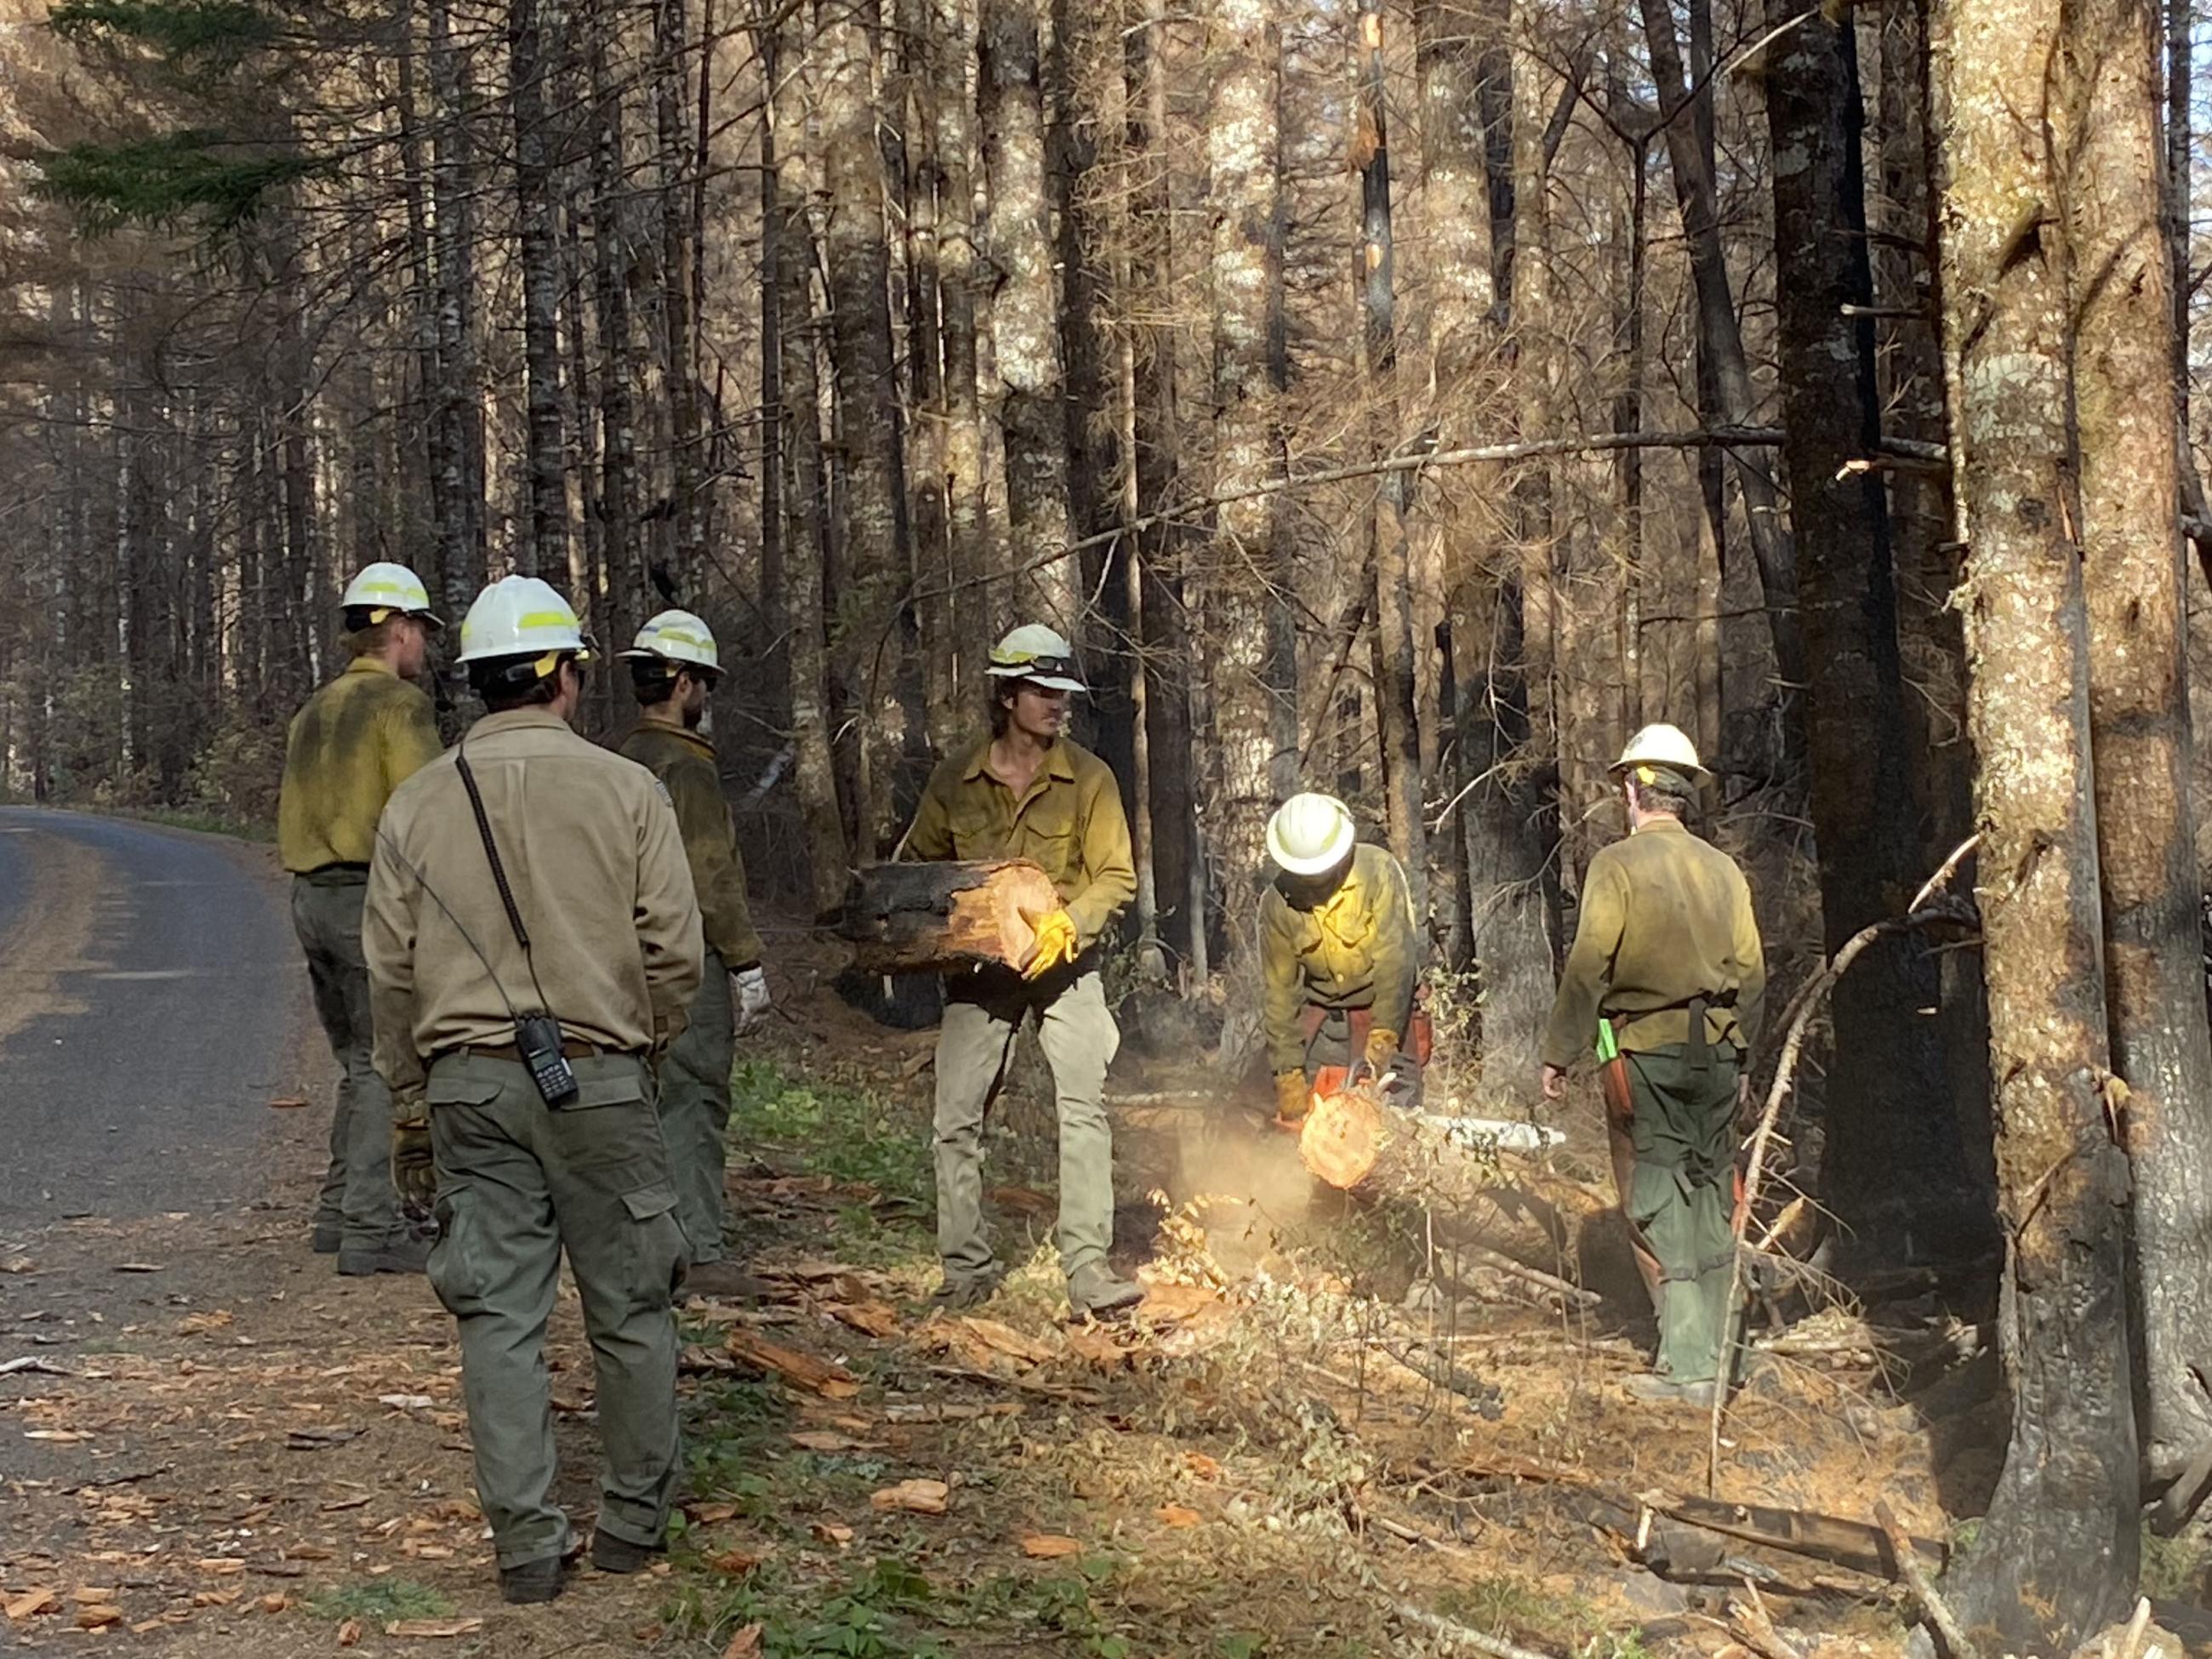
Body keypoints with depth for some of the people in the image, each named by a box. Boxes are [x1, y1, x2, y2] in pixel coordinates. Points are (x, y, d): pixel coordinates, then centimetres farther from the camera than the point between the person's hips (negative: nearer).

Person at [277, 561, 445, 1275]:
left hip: (312, 896, 9)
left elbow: (294, 812, 16)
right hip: (375, 894, -8)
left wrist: (316, 887, 17)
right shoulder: (402, 704, -9)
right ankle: (371, 1230, -6)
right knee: (386, 1066, -5)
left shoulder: (313, 711, 17)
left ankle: (339, 1210, 21)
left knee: (358, 1063, 17)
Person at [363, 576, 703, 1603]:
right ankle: (634, 1522, 18)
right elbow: (673, 950, -4)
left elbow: (391, 972, 8)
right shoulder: (624, 789, -3)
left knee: (498, 1314, 5)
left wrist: (410, 1113, 16)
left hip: (467, 1084, 2)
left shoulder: (417, 804, 6)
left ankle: (525, 1547, 7)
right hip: (597, 1077, -2)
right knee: (630, 1309, 10)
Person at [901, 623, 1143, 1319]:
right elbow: (917, 865, 15)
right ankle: (966, 1269, 11)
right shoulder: (956, 780, 2)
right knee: (957, 1119, 1)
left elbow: (1117, 876, -5)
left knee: (1084, 1111, -10)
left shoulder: (1088, 777, -4)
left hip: (1064, 967, -2)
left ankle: (1088, 1269, -9)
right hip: (978, 969, 2)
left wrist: (1068, 924, -21)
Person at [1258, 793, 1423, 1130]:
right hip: (1321, 1008, 2)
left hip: (1385, 1003, -2)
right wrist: (1289, 1076, -17)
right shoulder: (1277, 903, -16)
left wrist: (1384, 1035, -33)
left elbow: (1395, 955, -27)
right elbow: (1278, 990, -12)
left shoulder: (1379, 870, -25)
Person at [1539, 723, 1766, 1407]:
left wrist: (1559, 1053, -3)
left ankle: (1688, 1365, -7)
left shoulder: (1617, 865, -7)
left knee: (1660, 1200, -2)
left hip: (1648, 1050, -5)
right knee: (1712, 1196, 12)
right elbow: (1751, 971, 11)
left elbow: (1589, 968, -10)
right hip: (1716, 1048, 5)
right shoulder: (1723, 868, 8)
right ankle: (1714, 1353, 16)